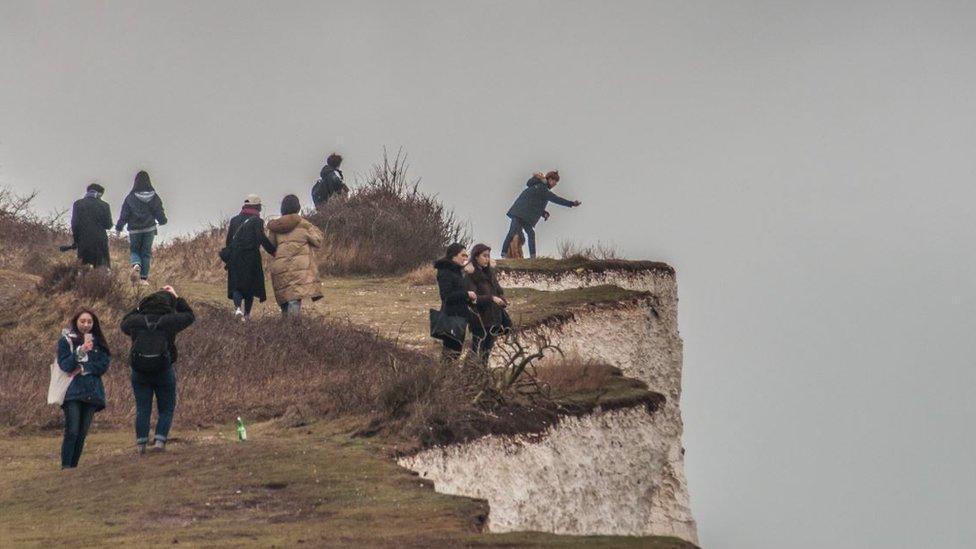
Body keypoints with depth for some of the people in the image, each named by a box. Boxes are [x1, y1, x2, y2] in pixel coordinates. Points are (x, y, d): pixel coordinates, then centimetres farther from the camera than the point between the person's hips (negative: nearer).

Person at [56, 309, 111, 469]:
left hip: (92, 393, 4)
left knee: (82, 433, 2)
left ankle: (74, 466, 6)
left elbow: (104, 365, 3)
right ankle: (65, 467, -15)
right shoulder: (66, 340, 3)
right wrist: (80, 352, -22)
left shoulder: (97, 341, 13)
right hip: (72, 392, -4)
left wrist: (83, 368, -9)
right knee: (72, 431, -14)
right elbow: (64, 365, -8)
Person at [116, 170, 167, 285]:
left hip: (135, 229, -1)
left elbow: (124, 215, -6)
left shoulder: (130, 198, -9)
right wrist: (162, 220, 27)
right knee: (146, 252, 9)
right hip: (149, 229, 1)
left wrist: (119, 227, 7)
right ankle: (144, 277, 5)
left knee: (135, 250, 13)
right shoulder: (154, 197, -4)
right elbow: (159, 212, 5)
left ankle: (136, 265, -18)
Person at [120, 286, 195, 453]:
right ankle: (160, 439, -7)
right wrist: (176, 298, 16)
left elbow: (124, 322, 19)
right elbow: (189, 316, 8)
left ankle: (141, 442, 4)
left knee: (142, 409, 9)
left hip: (139, 372, 2)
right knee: (166, 409, 8)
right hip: (164, 371, -2)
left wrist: (138, 308, 19)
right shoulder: (169, 321, -11)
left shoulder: (136, 321, -5)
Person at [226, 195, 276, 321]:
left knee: (236, 283, 4)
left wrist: (228, 257, 23)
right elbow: (262, 239, -15)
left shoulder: (235, 220, 11)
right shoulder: (257, 221, -4)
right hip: (251, 257, -3)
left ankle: (237, 307, -21)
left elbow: (229, 240, 14)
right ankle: (247, 314, 9)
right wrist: (273, 251, -7)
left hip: (235, 257, 3)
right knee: (250, 285, 8)